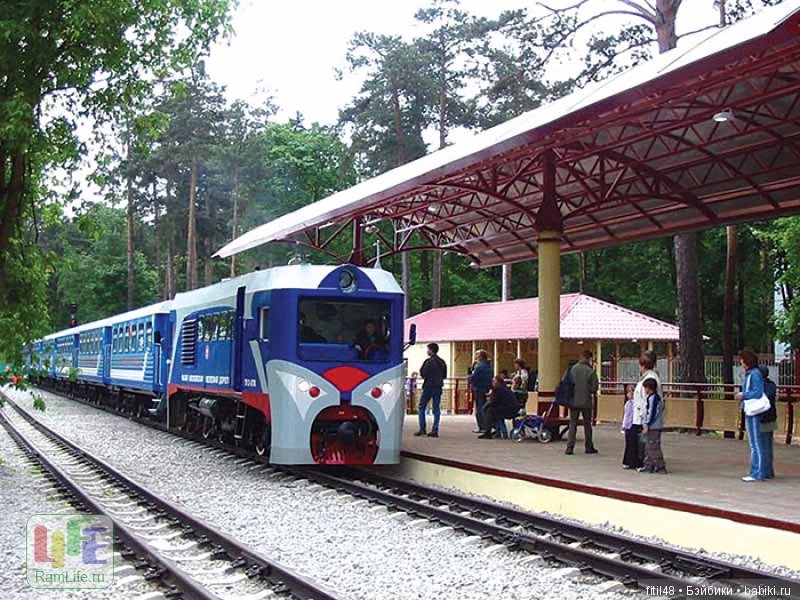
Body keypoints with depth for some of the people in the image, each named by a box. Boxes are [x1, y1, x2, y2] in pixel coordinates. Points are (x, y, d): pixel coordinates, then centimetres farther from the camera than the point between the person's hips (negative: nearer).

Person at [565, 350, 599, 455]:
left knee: (572, 424, 6)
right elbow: (594, 387, -10)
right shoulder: (591, 371, -11)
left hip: (574, 401, 2)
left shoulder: (573, 368, -4)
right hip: (586, 402, -2)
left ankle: (570, 447, -2)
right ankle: (589, 447, 19)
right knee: (587, 425, 12)